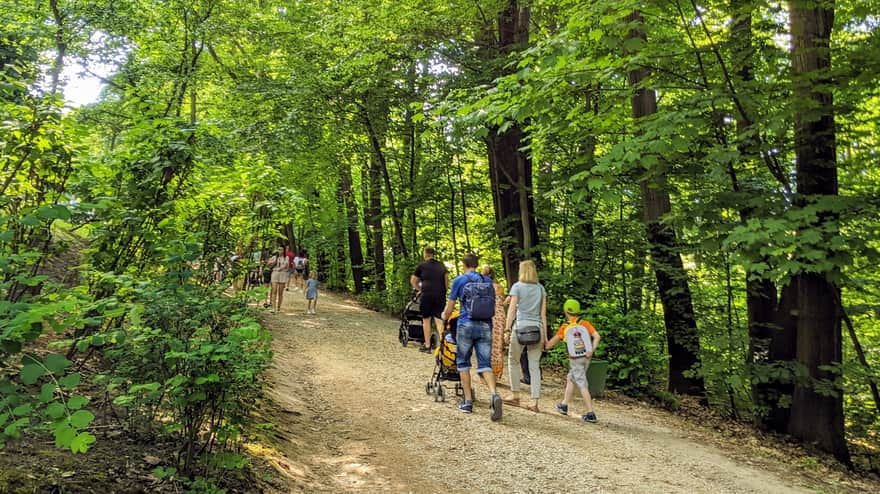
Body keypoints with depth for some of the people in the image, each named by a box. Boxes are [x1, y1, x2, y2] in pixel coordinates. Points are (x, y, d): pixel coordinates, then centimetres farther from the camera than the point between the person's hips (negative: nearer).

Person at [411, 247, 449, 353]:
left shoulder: (422, 266, 5)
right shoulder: (441, 265, 12)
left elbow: (413, 281, 7)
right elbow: (446, 278, 2)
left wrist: (419, 290, 17)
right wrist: (445, 290, 10)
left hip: (427, 295, -2)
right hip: (440, 295, 2)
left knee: (426, 320, 8)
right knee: (439, 320, 1)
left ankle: (427, 346, 10)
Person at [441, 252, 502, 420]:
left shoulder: (459, 280, 1)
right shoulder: (488, 281, 11)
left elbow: (450, 306, 4)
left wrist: (444, 316, 26)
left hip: (467, 325, -3)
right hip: (485, 326, 3)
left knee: (463, 362, 13)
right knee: (485, 364, 4)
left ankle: (468, 401, 13)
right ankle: (494, 394, -21)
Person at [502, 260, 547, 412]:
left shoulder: (517, 286, 1)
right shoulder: (541, 288, 11)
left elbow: (512, 309, -4)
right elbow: (543, 313, 9)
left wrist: (507, 330, -3)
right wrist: (545, 335, 12)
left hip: (521, 326, -3)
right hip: (537, 328, 3)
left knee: (513, 361, 14)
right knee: (534, 366, 5)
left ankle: (515, 395, 17)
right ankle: (534, 402, 2)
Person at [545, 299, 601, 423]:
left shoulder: (565, 327, -6)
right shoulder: (585, 323, 0)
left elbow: (554, 341, 7)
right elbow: (597, 336, -12)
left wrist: (546, 346, 25)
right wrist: (592, 350, -10)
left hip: (575, 360, -5)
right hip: (586, 358, 5)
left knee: (582, 385, -5)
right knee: (570, 379, 21)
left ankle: (590, 414, -9)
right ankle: (564, 405, 31)